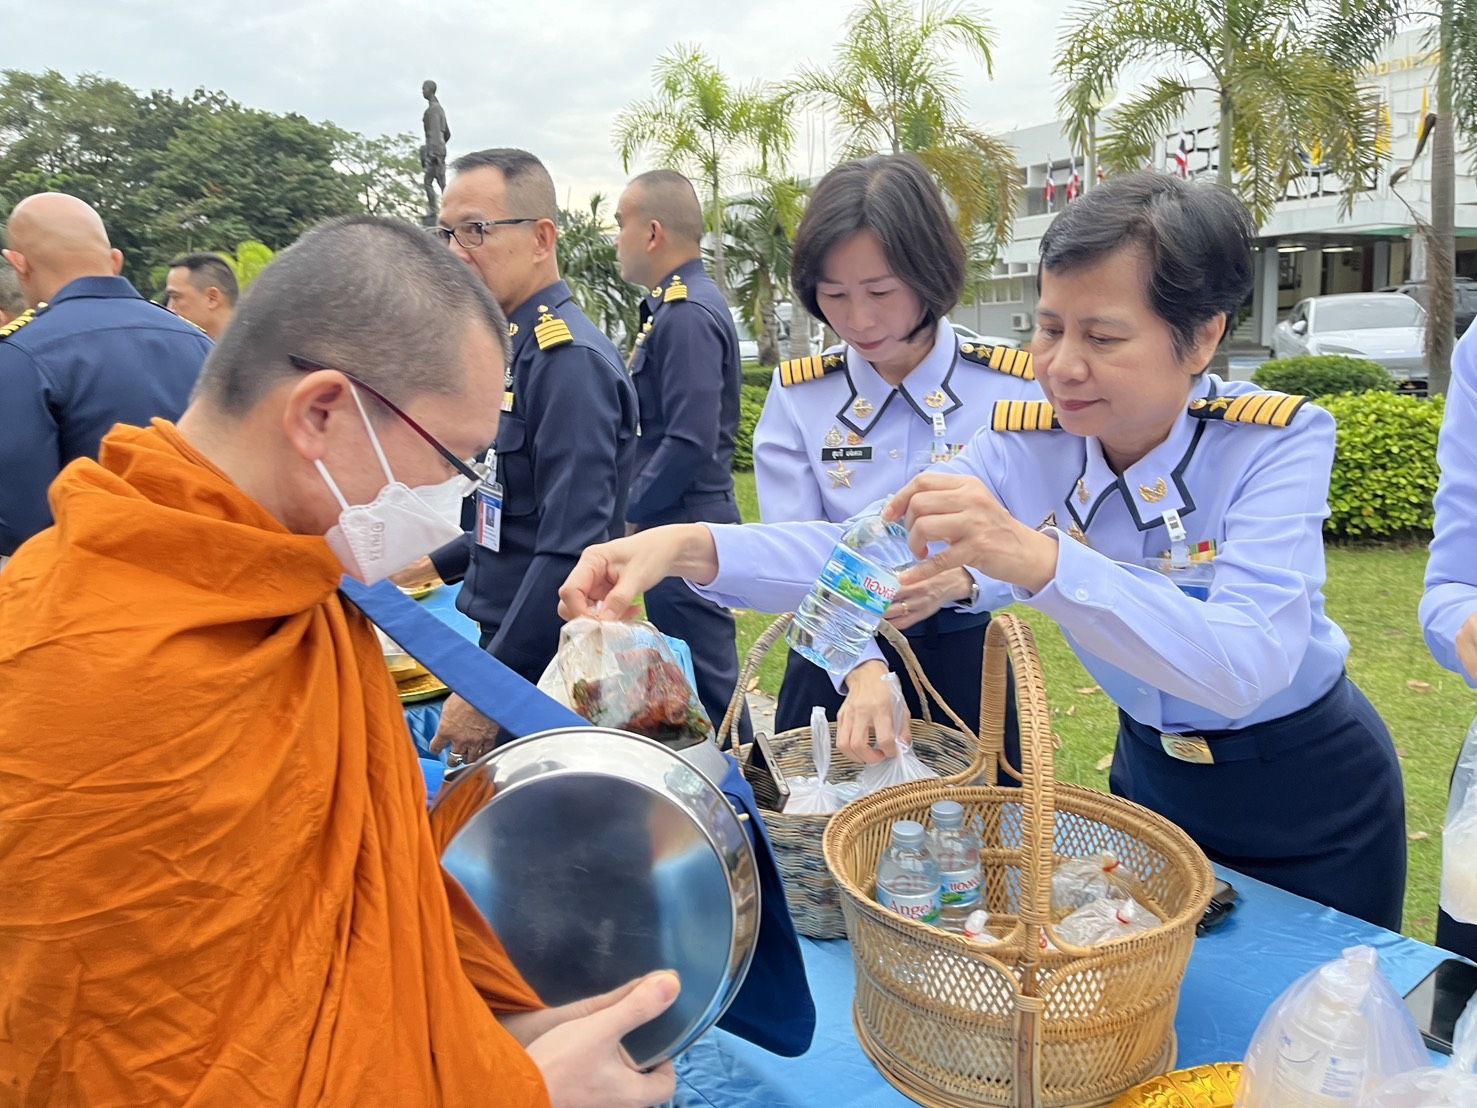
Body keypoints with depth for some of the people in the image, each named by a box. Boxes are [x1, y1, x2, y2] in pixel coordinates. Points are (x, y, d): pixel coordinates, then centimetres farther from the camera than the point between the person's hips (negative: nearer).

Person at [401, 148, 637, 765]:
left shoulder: (571, 360, -19)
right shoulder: (518, 348, 11)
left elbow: (572, 548, -25)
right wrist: (439, 564, 30)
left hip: (544, 667, -9)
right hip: (505, 642, 9)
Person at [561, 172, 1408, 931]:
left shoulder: (1280, 443, -25)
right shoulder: (1028, 442, -15)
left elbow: (1245, 666, -39)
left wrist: (1039, 560, -52)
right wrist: (690, 547, -38)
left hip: (1310, 802, -3)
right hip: (1152, 771, 3)